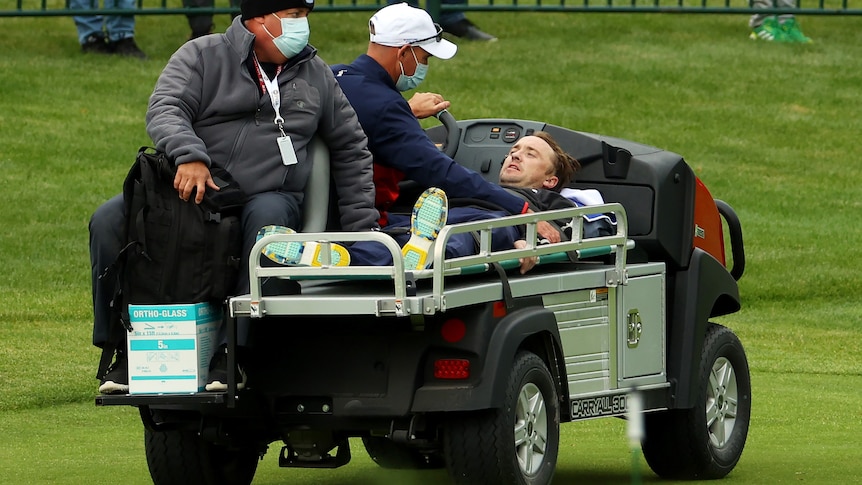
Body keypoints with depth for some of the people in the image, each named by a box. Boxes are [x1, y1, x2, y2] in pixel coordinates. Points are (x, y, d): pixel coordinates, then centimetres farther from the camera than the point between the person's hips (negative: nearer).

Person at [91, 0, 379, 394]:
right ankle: (125, 353, -14)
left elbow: (351, 150, 22)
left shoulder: (315, 74, 16)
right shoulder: (201, 57, 5)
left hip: (270, 197, 0)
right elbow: (165, 109, -12)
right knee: (109, 221, -22)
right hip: (192, 195, 0)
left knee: (268, 218, -37)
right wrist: (189, 155, -33)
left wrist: (362, 228, 14)